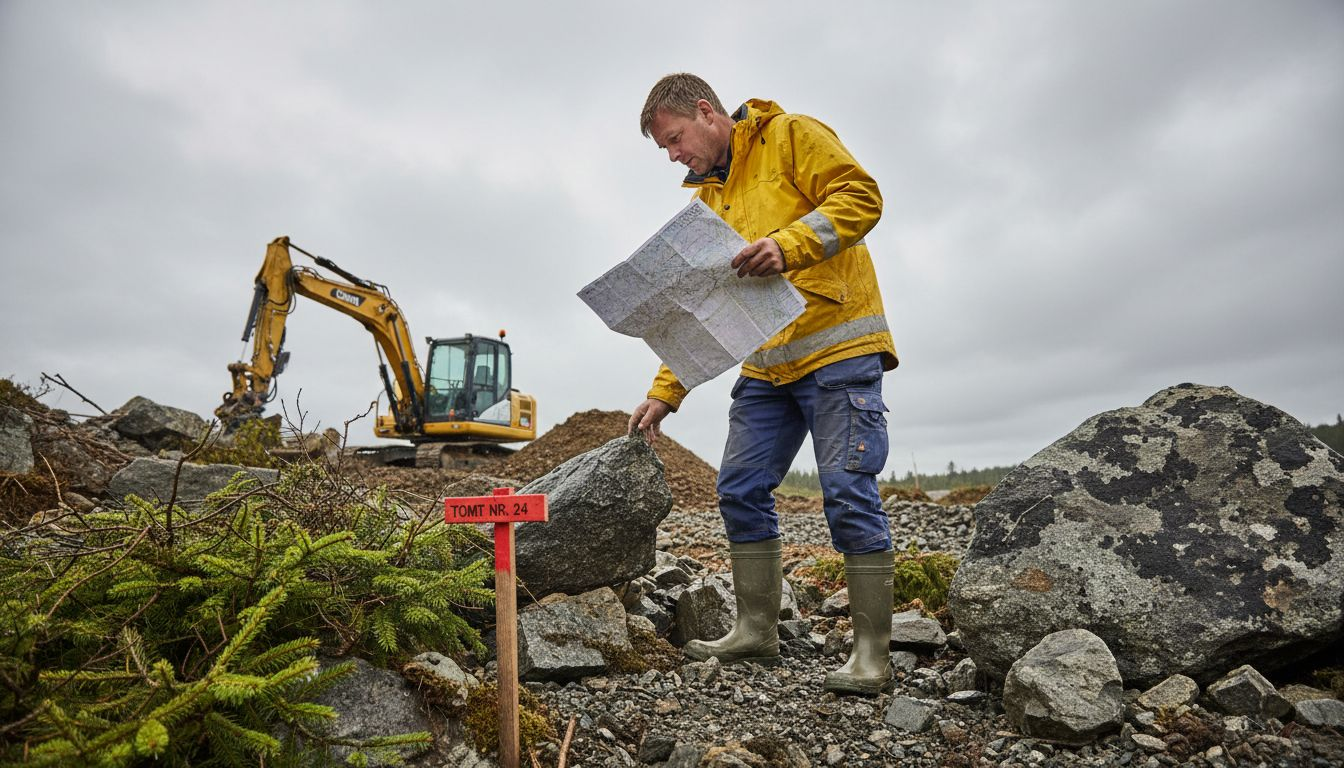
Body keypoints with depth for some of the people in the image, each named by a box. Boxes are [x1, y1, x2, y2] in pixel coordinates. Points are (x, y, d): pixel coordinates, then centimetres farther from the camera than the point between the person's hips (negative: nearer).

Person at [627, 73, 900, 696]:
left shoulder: (791, 136, 2)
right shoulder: (707, 196, 19)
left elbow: (860, 196, -10)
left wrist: (788, 244, -26)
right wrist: (664, 393, 8)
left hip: (837, 346, -7)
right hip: (766, 366, 7)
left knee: (848, 492, -8)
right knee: (740, 490, 4)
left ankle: (871, 653, 4)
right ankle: (756, 631, 16)